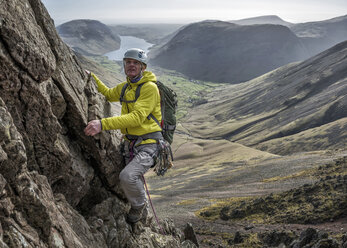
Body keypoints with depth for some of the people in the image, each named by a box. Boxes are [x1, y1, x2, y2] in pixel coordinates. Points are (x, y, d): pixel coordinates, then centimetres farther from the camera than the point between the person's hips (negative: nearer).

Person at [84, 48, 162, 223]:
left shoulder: (150, 87, -15)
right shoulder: (125, 87, 11)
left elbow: (137, 117, -27)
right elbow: (108, 94, 34)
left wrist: (103, 124, -34)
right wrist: (92, 78, 21)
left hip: (148, 144, -8)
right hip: (130, 143, 8)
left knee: (127, 176, -28)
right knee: (131, 181, 20)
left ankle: (139, 206, 1)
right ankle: (140, 209, 48)